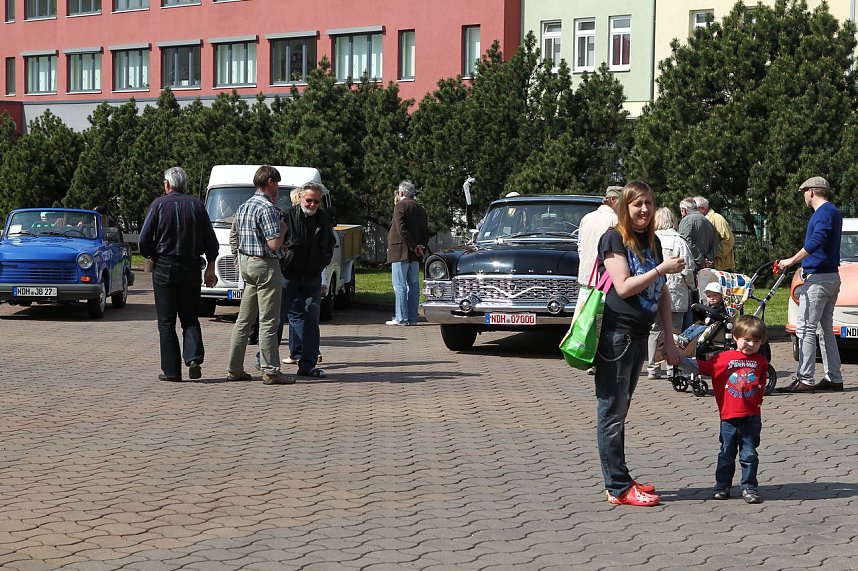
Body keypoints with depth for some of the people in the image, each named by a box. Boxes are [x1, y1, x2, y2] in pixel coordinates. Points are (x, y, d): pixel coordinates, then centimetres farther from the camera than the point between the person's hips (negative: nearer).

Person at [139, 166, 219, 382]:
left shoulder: (159, 204, -4)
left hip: (164, 268, -3)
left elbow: (144, 239, -9)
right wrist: (210, 267, 12)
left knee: (166, 321, 3)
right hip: (191, 269, 3)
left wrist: (151, 257, 10)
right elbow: (211, 241, 4)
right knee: (190, 318, 12)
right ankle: (194, 358, -9)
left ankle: (171, 370, 1)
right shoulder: (196, 205, 4)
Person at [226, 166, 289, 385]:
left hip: (246, 263, 9)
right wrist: (283, 229, 0)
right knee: (268, 321, -5)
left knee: (244, 319, 12)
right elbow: (274, 243, -21)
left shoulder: (243, 207, 14)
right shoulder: (267, 208, -15)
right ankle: (270, 371, -4)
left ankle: (235, 369, 14)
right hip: (265, 264, -9)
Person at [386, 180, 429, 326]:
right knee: (413, 285, 9)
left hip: (401, 252, -7)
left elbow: (402, 229, -17)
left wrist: (413, 247, -15)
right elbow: (425, 230, 15)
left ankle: (401, 318, -8)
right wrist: (421, 247, 6)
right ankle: (412, 318, 10)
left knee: (400, 286, -6)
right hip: (415, 255, 8)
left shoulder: (400, 206, -7)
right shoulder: (420, 208, 16)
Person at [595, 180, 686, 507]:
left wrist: (668, 339, 14)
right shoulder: (614, 239, -9)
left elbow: (662, 294, 17)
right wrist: (661, 269, -18)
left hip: (638, 335, 8)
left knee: (619, 411, 14)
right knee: (611, 412, -3)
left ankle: (619, 481, 21)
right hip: (615, 334, -8)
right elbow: (623, 287, -18)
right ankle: (619, 488, -2)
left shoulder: (652, 241, 14)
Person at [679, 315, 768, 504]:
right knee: (726, 454, 10)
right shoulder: (723, 358, -2)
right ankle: (722, 486, 20)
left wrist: (757, 401, 7)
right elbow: (698, 367, 0)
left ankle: (749, 487, 14)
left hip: (751, 418, 1)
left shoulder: (761, 362, 5)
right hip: (729, 417, -1)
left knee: (750, 455, 4)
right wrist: (679, 357, -7)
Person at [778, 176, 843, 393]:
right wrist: (803, 266, 28)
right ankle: (834, 379, 16)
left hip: (818, 279, -11)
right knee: (825, 329, 14)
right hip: (831, 277, 11)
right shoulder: (832, 212, 19)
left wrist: (792, 260, -28)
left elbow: (816, 241, -28)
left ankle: (804, 380, -13)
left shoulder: (824, 212, -14)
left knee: (805, 329, -11)